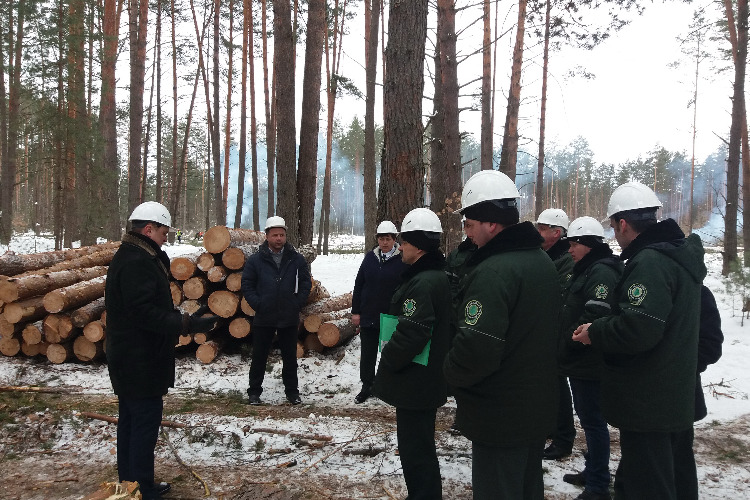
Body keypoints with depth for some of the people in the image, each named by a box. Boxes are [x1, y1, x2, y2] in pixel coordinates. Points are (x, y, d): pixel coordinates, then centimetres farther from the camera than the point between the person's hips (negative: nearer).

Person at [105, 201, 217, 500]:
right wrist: (186, 324, -27)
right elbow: (144, 312, -27)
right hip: (140, 360, -11)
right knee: (146, 419, -4)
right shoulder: (137, 262, -20)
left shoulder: (131, 257, 14)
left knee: (130, 420, 17)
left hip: (129, 359, 11)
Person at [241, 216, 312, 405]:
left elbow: (306, 283, 8)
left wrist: (297, 303, -2)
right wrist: (257, 304, -8)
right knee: (259, 357, 8)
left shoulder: (296, 259, 2)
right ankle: (254, 392, 21)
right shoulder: (255, 260, -2)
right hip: (264, 318, -1)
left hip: (289, 318, 1)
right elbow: (247, 285, 3)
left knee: (290, 357, 11)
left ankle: (292, 391, 24)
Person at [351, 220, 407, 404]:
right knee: (367, 354, 12)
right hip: (368, 316, 4)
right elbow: (359, 285, 7)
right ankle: (367, 385, 27)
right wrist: (355, 311, 5)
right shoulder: (371, 257, 4)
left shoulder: (402, 259, -9)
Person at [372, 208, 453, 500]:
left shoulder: (422, 283, -23)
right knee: (419, 446, 23)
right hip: (427, 380, 11)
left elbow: (410, 334, -29)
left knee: (416, 451, 0)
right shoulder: (439, 276, 11)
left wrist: (387, 359, -12)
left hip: (416, 385, -11)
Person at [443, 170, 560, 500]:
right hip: (540, 409, 9)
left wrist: (452, 376, -13)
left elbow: (475, 347, -32)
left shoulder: (493, 272, -25)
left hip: (500, 418, -9)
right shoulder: (543, 261, 7)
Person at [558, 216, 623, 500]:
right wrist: (563, 345, 12)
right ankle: (592, 472, 33)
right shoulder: (584, 271, 16)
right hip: (579, 361, 10)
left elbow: (594, 316, -27)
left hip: (590, 363, -10)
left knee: (592, 420, -3)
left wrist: (567, 343, -18)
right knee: (587, 417, 19)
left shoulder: (602, 272, -17)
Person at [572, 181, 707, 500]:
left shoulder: (649, 262, -21)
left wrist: (594, 333, -14)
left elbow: (637, 329, -30)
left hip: (647, 403, -10)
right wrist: (603, 328, 15)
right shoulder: (680, 255, 11)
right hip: (677, 399, 10)